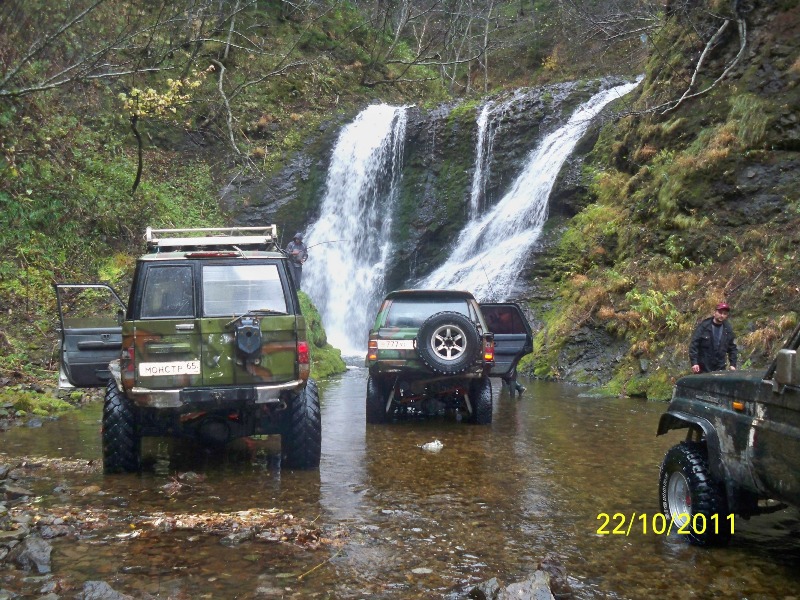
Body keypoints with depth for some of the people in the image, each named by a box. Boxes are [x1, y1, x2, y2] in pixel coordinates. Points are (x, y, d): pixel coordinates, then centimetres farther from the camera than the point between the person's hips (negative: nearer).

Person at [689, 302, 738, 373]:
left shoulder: (728, 329, 7)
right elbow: (694, 345, -8)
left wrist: (733, 364, 5)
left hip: (720, 369, 3)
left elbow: (732, 348, 15)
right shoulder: (704, 326, -5)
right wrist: (694, 363, -16)